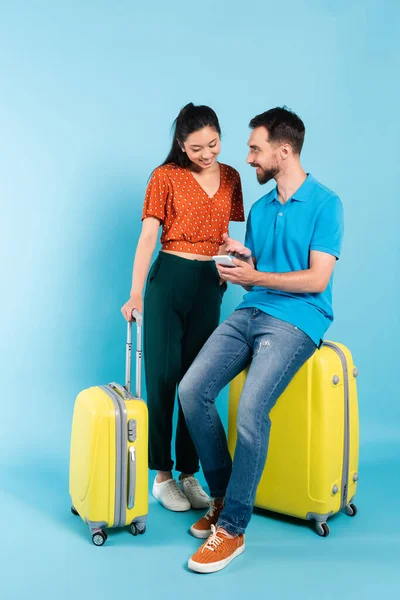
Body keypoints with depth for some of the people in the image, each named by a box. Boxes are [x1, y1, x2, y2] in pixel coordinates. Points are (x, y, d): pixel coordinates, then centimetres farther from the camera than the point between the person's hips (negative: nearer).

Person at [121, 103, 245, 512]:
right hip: (170, 278, -4)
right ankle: (161, 476, 11)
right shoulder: (166, 176, -4)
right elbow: (147, 237, -10)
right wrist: (136, 294, -17)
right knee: (163, 377, 0)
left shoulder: (230, 178, 9)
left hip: (211, 283, 4)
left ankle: (189, 473, 17)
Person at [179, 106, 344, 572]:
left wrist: (253, 276, -13)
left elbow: (317, 279, -11)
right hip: (250, 312, 7)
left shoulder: (324, 203, -4)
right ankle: (222, 497, 4)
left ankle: (231, 528, -11)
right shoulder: (259, 209, 17)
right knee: (191, 389, -13)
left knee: (251, 409, -26)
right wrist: (241, 258, -2)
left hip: (296, 320, -6)